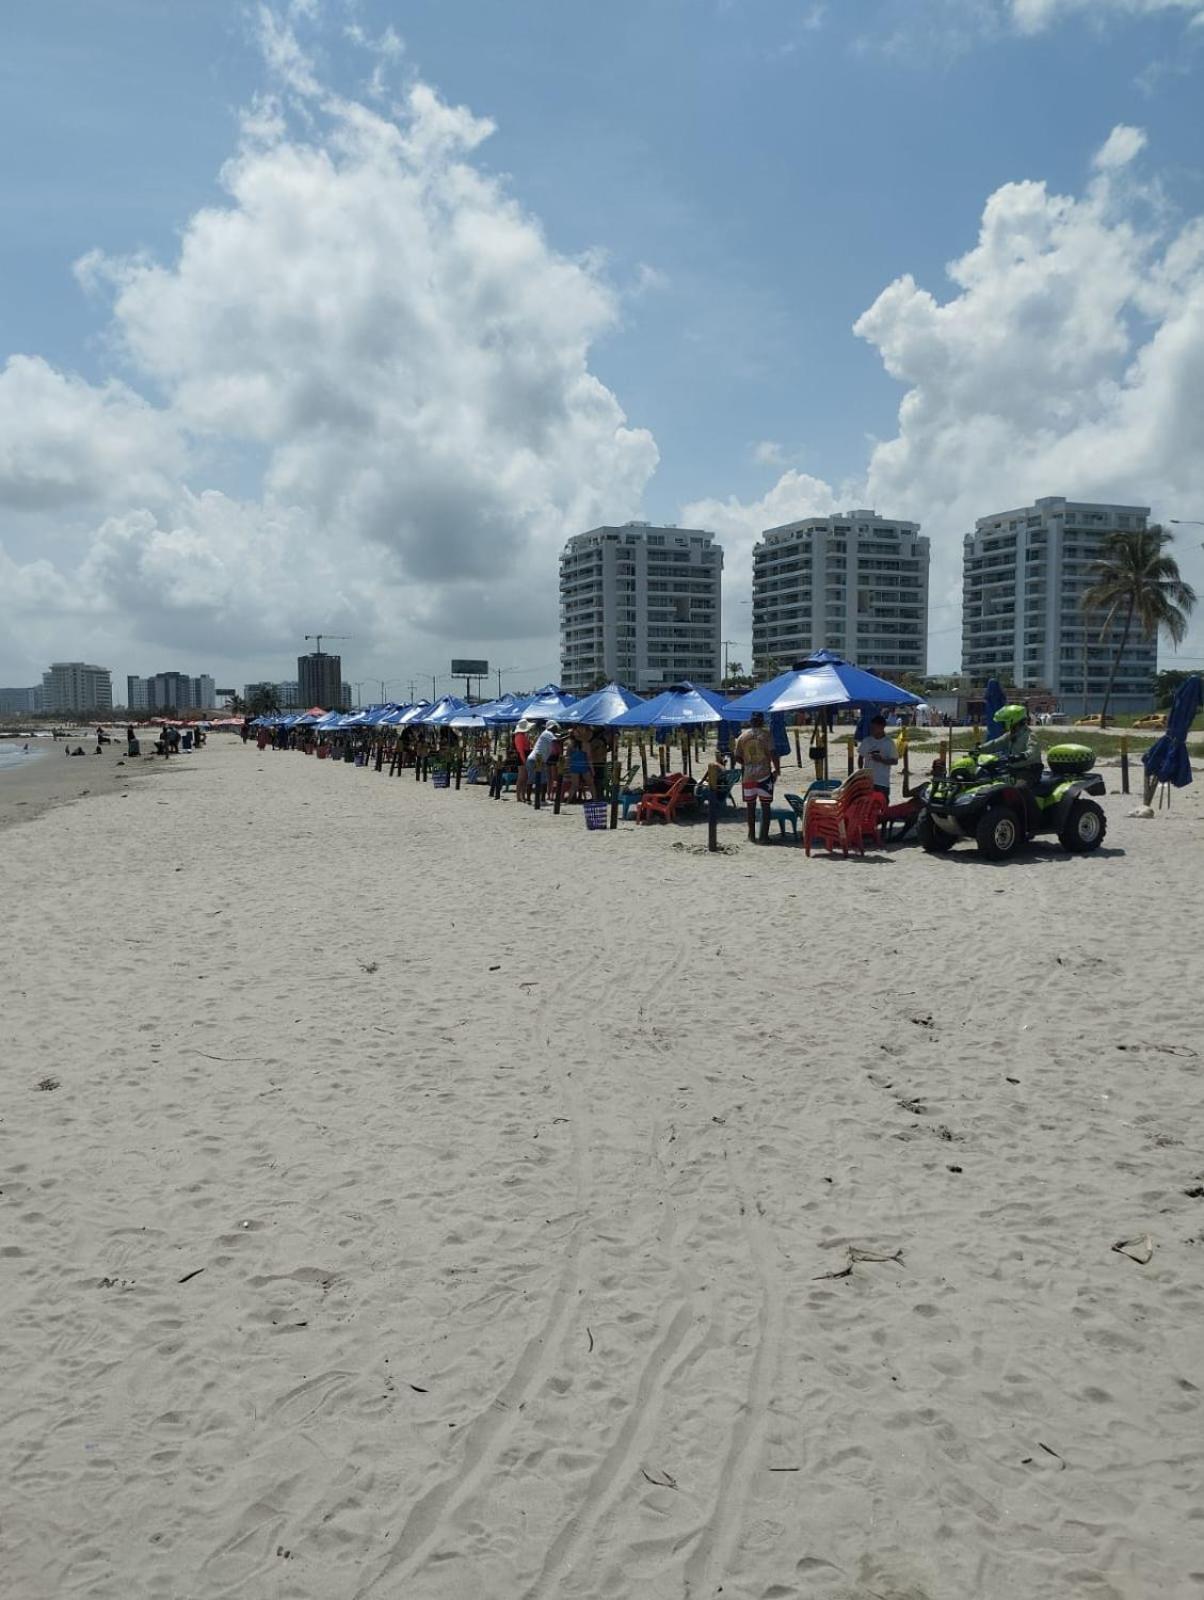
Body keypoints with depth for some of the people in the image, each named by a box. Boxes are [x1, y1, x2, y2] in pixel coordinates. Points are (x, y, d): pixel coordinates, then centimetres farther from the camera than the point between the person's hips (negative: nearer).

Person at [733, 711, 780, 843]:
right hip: (764, 774, -3)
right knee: (765, 805, 2)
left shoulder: (742, 736, 5)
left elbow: (737, 757, 8)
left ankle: (752, 834, 19)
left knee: (750, 805, 13)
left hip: (747, 775, 3)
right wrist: (777, 769, 0)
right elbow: (773, 753, -12)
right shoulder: (766, 734, -5)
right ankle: (764, 836, -1)